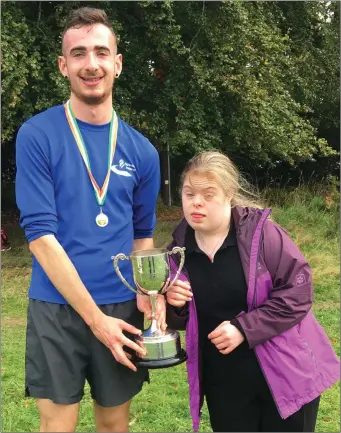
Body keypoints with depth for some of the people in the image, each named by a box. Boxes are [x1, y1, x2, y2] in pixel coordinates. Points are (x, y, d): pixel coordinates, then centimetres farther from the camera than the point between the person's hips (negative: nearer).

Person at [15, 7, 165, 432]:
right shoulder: (37, 135, -8)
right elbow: (40, 233, -13)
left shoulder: (141, 151, 4)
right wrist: (95, 317, -15)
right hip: (57, 308, -3)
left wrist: (148, 290, -7)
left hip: (122, 308, 4)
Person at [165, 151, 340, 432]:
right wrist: (175, 306, -14)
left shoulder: (260, 232, -14)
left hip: (285, 373, -3)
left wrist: (244, 328, -22)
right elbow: (180, 321, 10)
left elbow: (298, 291, -16)